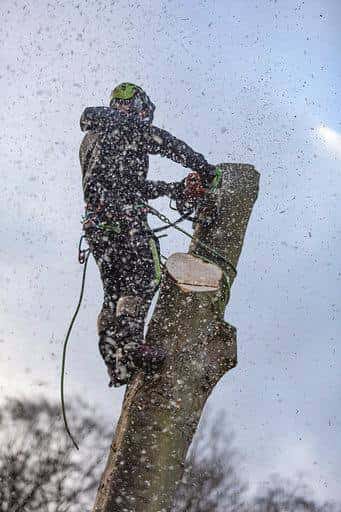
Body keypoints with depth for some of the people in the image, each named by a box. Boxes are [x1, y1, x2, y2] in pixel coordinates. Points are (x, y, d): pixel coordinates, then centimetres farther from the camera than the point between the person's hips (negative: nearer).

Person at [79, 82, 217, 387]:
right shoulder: (128, 125, 7)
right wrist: (203, 167, 12)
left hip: (94, 221, 8)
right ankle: (129, 341, -28)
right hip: (124, 214, -8)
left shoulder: (90, 138, 32)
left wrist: (171, 189, 33)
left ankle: (115, 362, -2)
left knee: (115, 290, 5)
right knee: (145, 274, -13)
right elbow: (169, 145, 0)